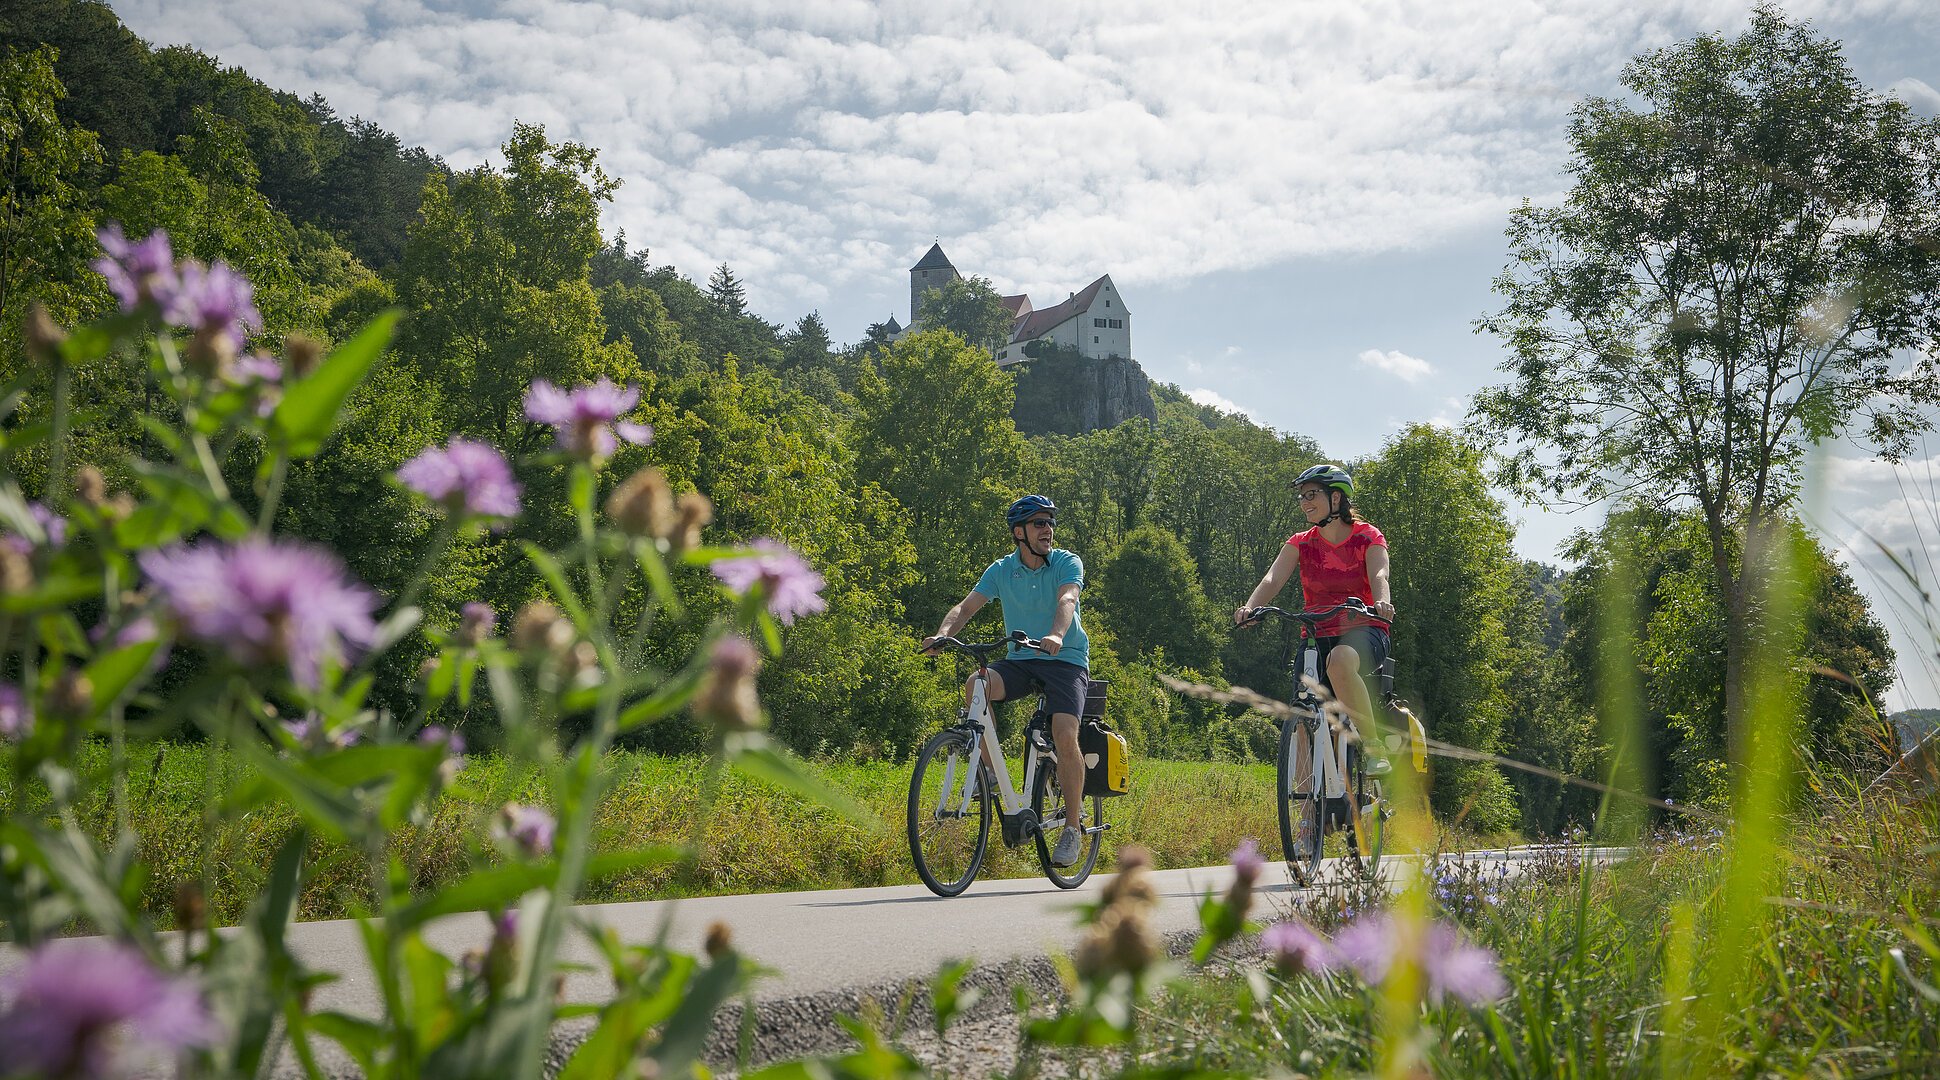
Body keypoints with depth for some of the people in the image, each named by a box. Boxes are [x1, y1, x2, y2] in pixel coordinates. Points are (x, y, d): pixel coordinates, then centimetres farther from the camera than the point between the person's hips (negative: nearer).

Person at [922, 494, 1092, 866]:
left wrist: (1055, 635, -46)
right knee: (975, 686, -28)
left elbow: (1066, 601, -24)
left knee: (1065, 736, -22)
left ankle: (1073, 826, -6)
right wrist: (943, 634, -27)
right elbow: (967, 605, -7)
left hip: (1066, 659, -3)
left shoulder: (1068, 563, -5)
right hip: (1020, 659, 3)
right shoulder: (1001, 570, 2)